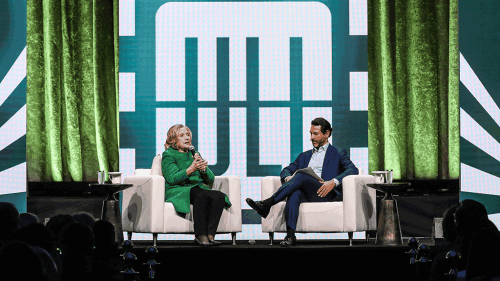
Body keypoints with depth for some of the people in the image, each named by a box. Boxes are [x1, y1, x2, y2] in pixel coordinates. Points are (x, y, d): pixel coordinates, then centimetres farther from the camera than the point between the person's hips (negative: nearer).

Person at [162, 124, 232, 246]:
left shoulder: (194, 154, 26)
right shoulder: (168, 155, 8)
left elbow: (210, 179, 18)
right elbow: (171, 178, -11)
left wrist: (203, 168, -3)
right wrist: (191, 169, -23)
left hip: (198, 189, 6)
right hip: (177, 190, -6)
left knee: (219, 196, -27)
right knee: (202, 195, -38)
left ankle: (210, 235, -37)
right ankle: (201, 235, -44)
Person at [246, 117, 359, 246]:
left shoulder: (338, 153, 18)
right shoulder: (304, 156, 34)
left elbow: (353, 170, 0)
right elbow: (286, 170, 25)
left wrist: (333, 182, -18)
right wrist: (288, 177, -2)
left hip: (324, 193, -4)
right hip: (305, 194, 4)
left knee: (301, 176, -32)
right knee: (295, 193, -36)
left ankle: (267, 204, -39)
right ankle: (290, 236, -49)